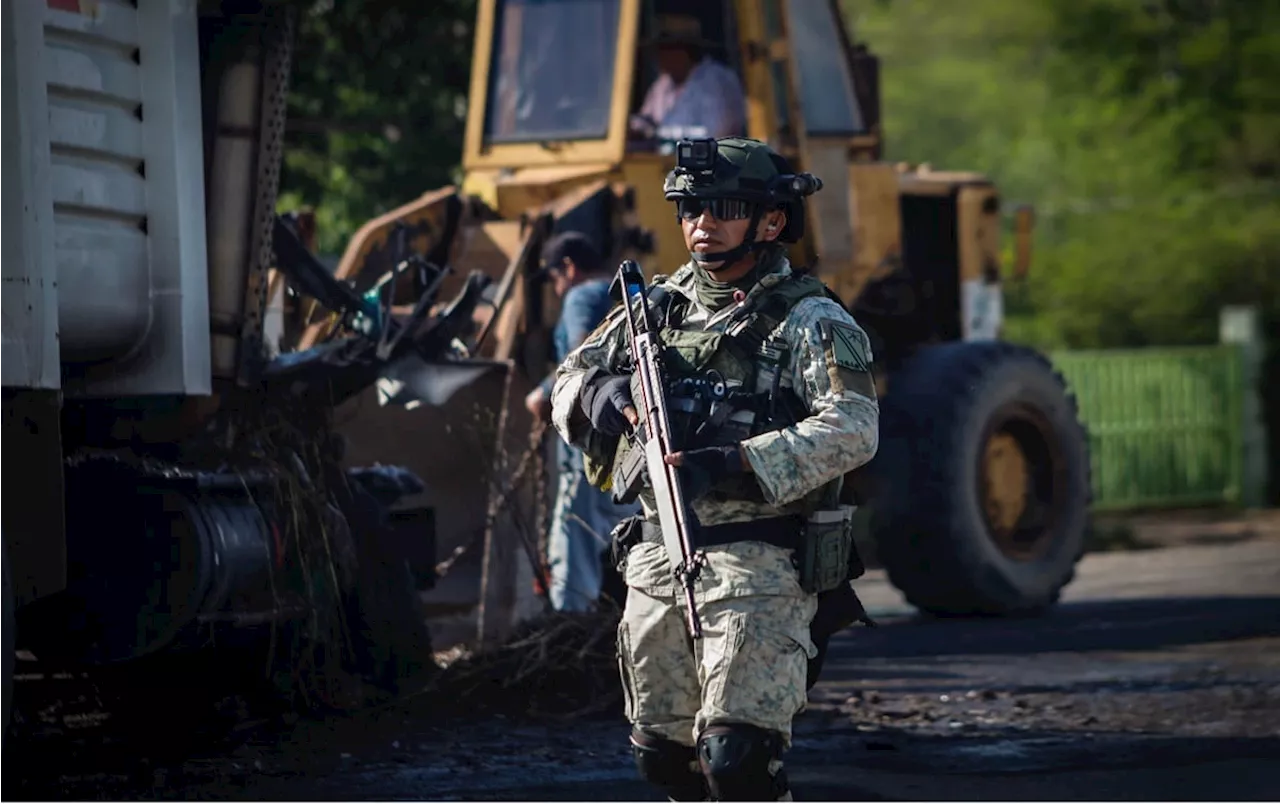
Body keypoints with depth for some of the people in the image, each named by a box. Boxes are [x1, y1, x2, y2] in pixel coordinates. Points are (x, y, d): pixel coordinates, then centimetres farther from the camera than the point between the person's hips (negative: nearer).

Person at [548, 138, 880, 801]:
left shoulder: (808, 320, -7)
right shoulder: (656, 306, 13)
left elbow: (853, 429, -20)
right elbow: (567, 386, 19)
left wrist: (733, 465, -29)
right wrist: (600, 392, -6)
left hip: (758, 571, -7)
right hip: (656, 564, 7)